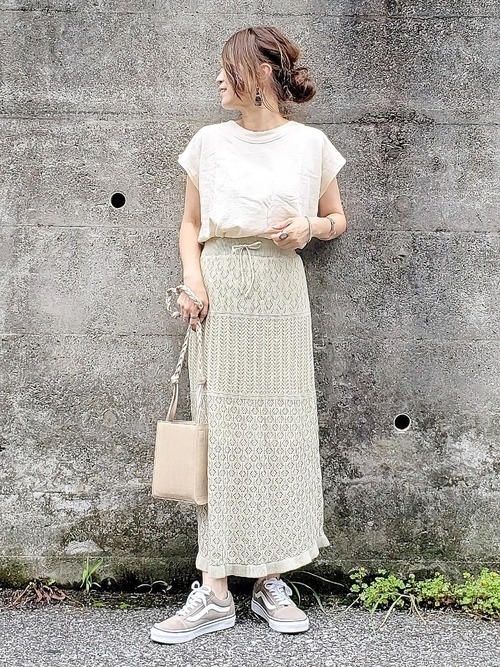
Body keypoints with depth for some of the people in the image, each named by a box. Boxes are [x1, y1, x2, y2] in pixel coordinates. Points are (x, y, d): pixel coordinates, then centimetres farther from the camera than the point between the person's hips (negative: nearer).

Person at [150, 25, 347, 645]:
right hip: (221, 287, 1)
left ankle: (271, 581, 13)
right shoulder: (210, 141, 10)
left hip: (280, 289, 0)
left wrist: (310, 226, -6)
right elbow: (190, 223, 13)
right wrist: (192, 276, -4)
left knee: (280, 424, 1)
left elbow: (337, 219, 16)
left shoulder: (311, 144, 7)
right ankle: (215, 592, 3)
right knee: (222, 425, -2)